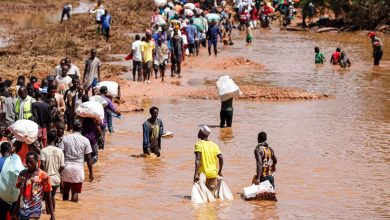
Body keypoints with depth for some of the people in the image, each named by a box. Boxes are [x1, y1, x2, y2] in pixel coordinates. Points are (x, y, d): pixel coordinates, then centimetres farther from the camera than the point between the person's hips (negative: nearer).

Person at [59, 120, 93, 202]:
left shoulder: (65, 138, 0)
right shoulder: (85, 140, -2)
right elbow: (88, 158, -2)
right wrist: (91, 173, 5)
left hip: (66, 167, 2)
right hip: (78, 168, -2)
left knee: (65, 190, 18)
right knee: (75, 192, 2)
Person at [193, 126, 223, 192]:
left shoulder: (199, 144, -6)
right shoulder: (214, 145, 8)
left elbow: (198, 160, -17)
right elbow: (221, 158, 4)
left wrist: (196, 174, -22)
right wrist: (220, 172, 14)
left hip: (203, 173, -4)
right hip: (213, 173, 4)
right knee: (212, 189, 11)